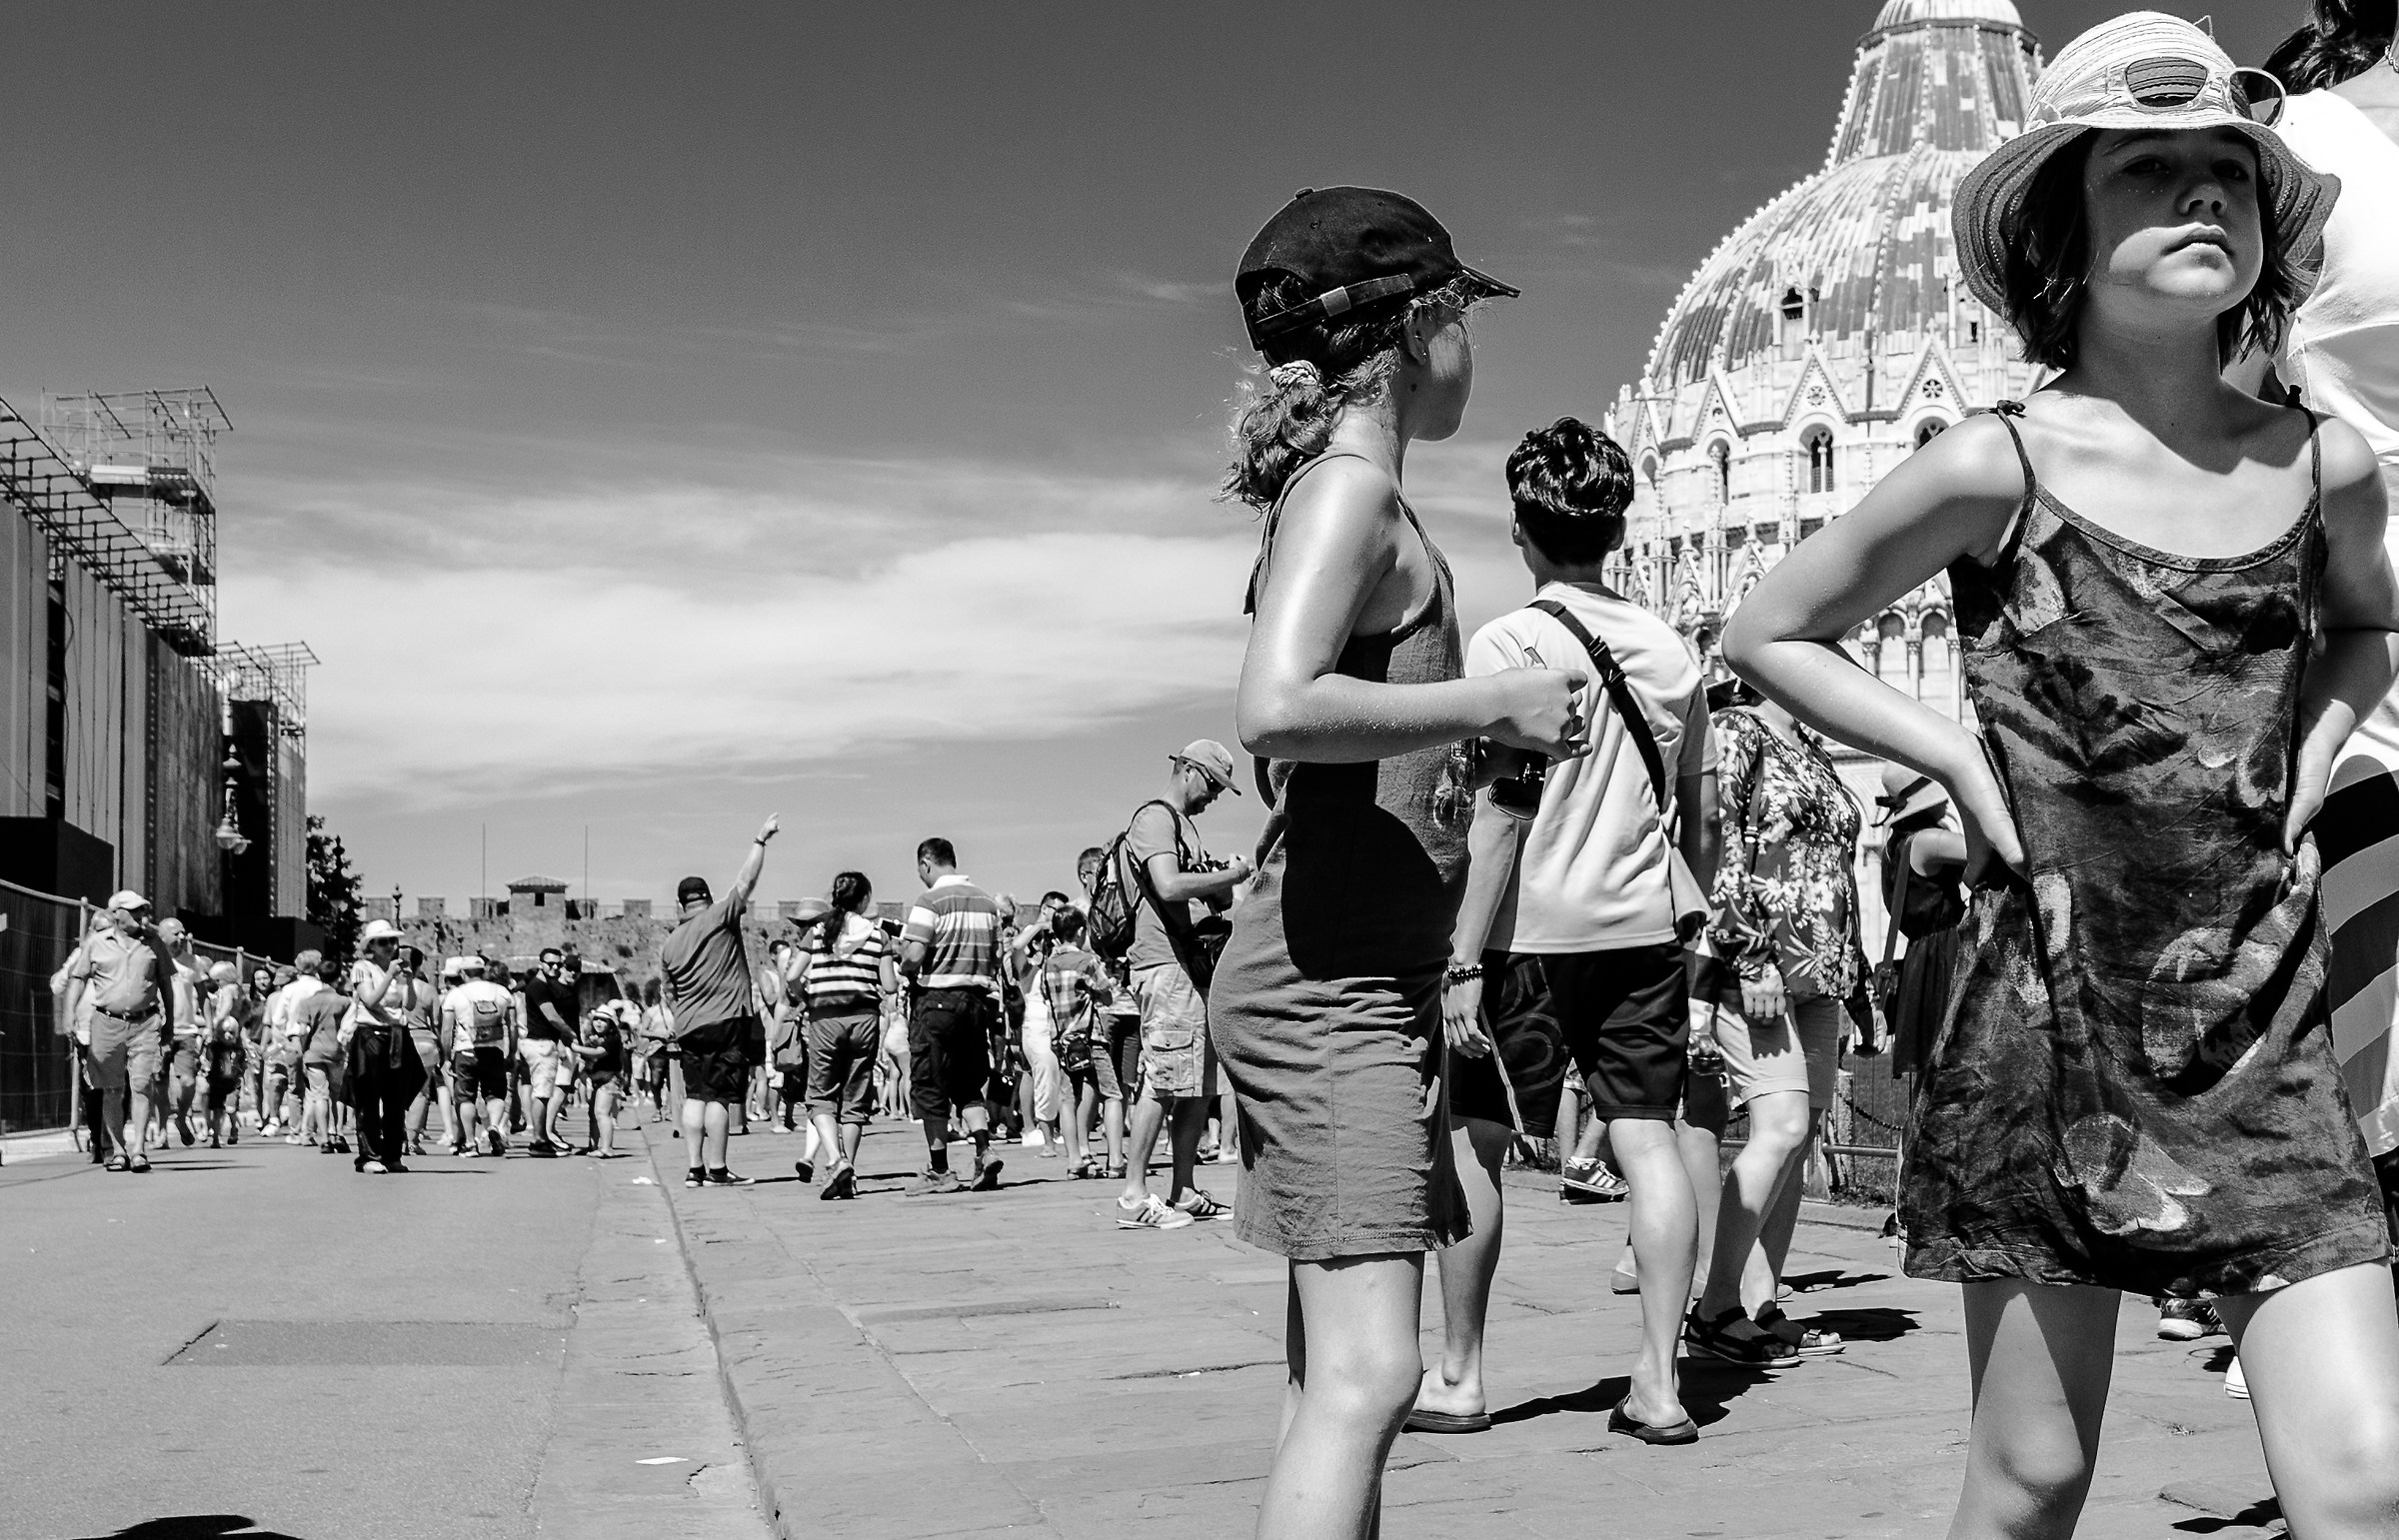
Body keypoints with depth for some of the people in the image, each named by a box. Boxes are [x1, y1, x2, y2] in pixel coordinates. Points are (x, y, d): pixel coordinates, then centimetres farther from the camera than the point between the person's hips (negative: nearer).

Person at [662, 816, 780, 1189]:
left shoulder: (669, 946, 12)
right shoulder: (719, 918, -4)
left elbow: (671, 998, 16)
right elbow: (746, 881, -7)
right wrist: (761, 840, 0)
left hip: (688, 1028, 5)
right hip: (726, 1021, -5)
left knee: (695, 1095, 8)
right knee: (719, 1096, -6)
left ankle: (694, 1169, 5)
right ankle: (716, 1170, -7)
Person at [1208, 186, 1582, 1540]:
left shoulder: (1356, 500, 19)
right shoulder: (1351, 488, -11)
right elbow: (1278, 711, -28)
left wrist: (1486, 742, 22)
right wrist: (1493, 703, -19)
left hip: (1374, 978, 10)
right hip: (1331, 977, -10)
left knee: (1342, 1373, 13)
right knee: (1366, 1374, -16)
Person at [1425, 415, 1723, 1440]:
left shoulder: (1509, 644, -8)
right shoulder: (1672, 653, 8)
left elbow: (1502, 812, -15)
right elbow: (1701, 820, 12)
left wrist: (1465, 962, -14)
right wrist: (1700, 924, 26)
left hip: (1532, 931, -4)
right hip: (1642, 929, 4)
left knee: (1471, 1144, 7)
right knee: (1647, 1136, 4)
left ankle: (1458, 1379, 13)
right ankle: (1659, 1384, 1)